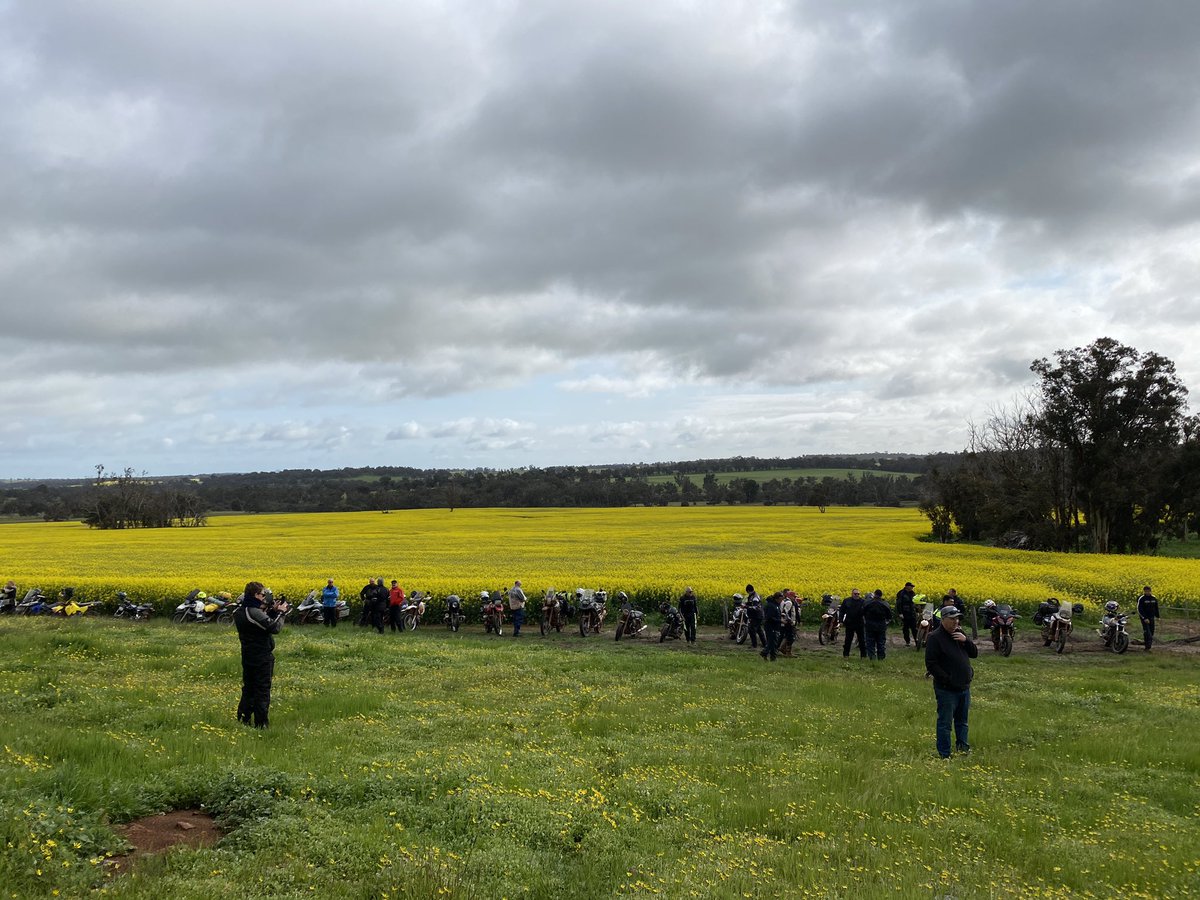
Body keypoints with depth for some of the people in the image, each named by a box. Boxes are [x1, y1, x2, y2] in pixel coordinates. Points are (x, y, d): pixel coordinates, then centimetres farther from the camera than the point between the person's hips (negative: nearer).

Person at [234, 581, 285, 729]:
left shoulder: (239, 613, 6)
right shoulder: (254, 613, -23)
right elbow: (275, 628, -26)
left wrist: (271, 612, 7)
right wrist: (280, 613, -11)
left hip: (247, 657, 8)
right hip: (262, 658, -8)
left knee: (248, 689, 17)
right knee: (262, 691, 0)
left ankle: (243, 719, 22)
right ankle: (260, 724, 3)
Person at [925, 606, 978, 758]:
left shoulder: (960, 634, 10)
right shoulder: (935, 638, -13)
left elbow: (974, 653, 9)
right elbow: (930, 663, -15)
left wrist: (966, 640, -9)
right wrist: (947, 679, -18)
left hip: (964, 687, 7)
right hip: (947, 689, -7)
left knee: (962, 721, 19)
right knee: (945, 722, 0)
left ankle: (963, 747, 33)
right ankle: (944, 754, 8)